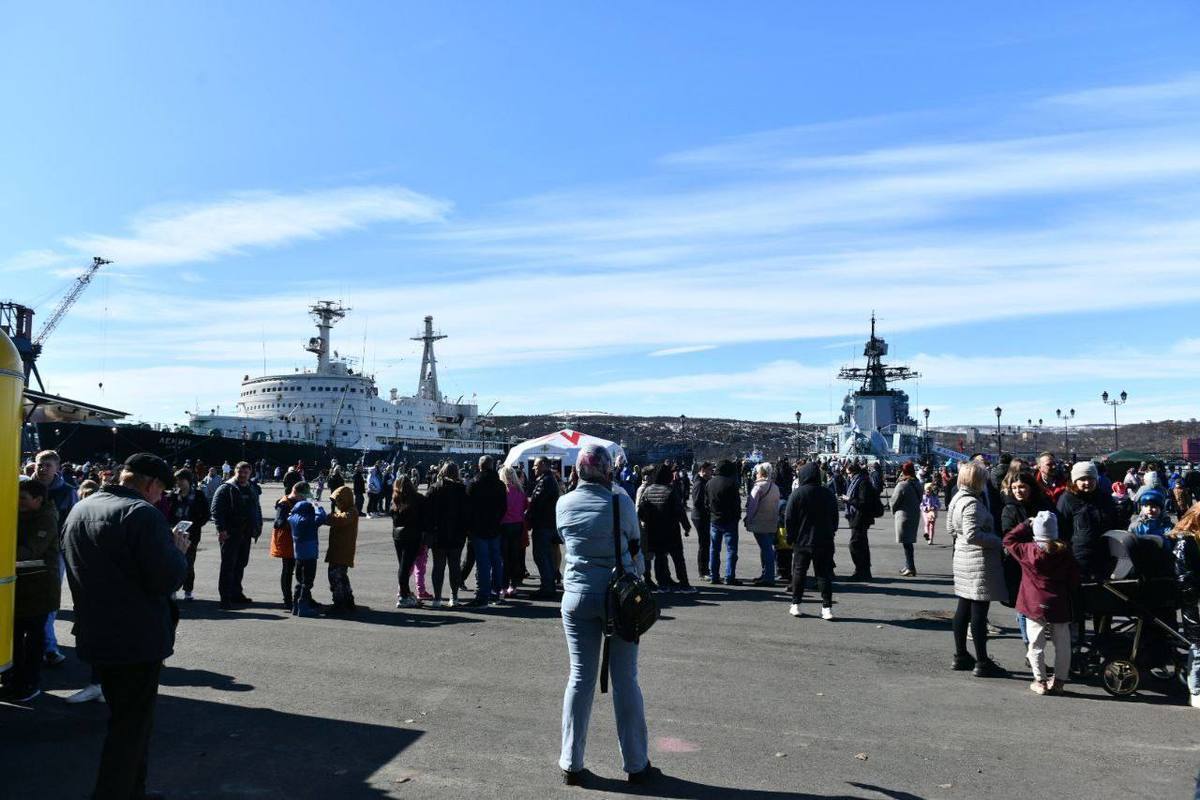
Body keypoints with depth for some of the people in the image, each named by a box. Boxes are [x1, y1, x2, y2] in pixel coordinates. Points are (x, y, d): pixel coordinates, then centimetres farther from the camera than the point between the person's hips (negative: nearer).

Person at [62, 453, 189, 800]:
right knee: (133, 726, 3)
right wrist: (178, 550, -6)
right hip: (137, 639, -9)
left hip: (95, 637, 9)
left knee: (125, 718, 22)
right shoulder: (142, 513, -20)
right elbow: (167, 578, -25)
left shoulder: (79, 510, 9)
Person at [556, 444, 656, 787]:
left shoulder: (564, 504, -2)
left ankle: (571, 764, 17)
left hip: (577, 596, 3)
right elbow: (635, 548, 0)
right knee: (625, 679, 7)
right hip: (619, 594, -2)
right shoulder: (621, 501, -10)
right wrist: (638, 573, 16)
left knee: (579, 678, 10)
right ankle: (636, 764, 17)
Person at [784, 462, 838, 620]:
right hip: (825, 542, 2)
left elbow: (789, 518, -8)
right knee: (824, 573, 5)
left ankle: (795, 605, 13)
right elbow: (835, 517, 10)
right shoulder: (829, 493, 2)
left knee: (799, 573, 9)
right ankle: (827, 608, 2)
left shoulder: (797, 493, -9)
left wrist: (790, 537, 3)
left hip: (802, 541, -2)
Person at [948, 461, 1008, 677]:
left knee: (963, 609, 14)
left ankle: (960, 656, 23)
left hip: (962, 558, 10)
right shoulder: (972, 503, -19)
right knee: (979, 612, -2)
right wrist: (997, 540, -14)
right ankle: (982, 663, 5)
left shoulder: (957, 499, 11)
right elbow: (972, 535, -24)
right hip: (979, 561, -10)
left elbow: (951, 529, 19)